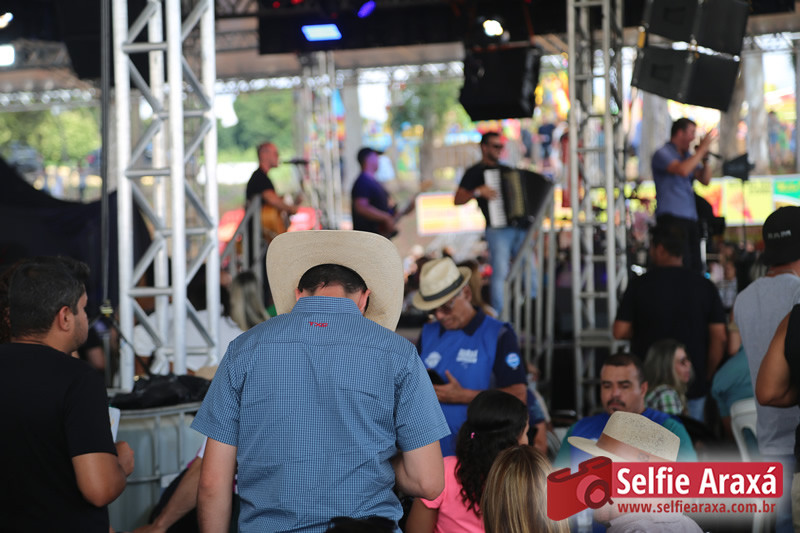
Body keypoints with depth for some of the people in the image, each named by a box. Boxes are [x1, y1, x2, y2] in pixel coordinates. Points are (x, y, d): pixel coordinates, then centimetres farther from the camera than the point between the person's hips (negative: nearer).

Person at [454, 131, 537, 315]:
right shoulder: (475, 172, 4)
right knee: (500, 272, -14)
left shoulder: (506, 170, 22)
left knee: (530, 271, 3)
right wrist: (478, 192, -18)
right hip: (498, 229, -6)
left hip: (520, 228, 6)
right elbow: (457, 200, -4)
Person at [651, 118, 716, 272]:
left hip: (690, 218, 8)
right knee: (681, 266, -16)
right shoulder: (663, 154, -3)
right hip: (671, 217, -8)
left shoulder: (688, 156, 20)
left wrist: (705, 158, 3)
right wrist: (701, 149, -12)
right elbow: (682, 170, -21)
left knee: (695, 266, 3)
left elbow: (705, 180, 16)